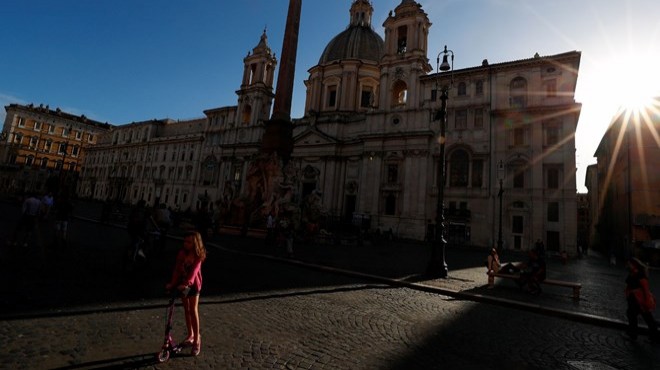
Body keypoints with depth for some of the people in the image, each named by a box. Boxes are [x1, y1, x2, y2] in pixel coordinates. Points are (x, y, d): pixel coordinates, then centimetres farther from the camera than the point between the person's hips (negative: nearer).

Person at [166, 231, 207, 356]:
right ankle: (190, 335, 31)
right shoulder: (182, 253, -7)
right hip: (182, 284, 4)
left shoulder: (198, 256, -17)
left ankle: (197, 340, 7)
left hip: (193, 284, -4)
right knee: (186, 310, 14)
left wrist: (186, 283, -41)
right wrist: (172, 283, -23)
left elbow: (194, 271, -27)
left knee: (193, 310, -5)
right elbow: (177, 270, -11)